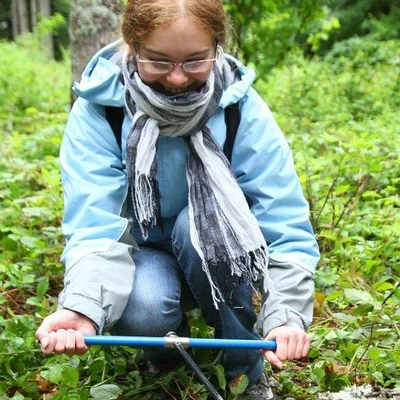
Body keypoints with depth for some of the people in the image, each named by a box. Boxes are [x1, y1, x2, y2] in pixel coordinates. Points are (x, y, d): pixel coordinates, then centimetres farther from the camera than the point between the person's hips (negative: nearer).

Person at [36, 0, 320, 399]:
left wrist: (286, 315, -41)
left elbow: (287, 227, -24)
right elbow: (95, 227, -28)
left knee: (204, 217, -32)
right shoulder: (98, 109, -20)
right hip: (141, 252, 0)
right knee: (141, 309, -33)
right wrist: (82, 308, -48)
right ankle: (166, 348, 6)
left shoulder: (241, 107, -20)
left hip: (216, 258, 1)